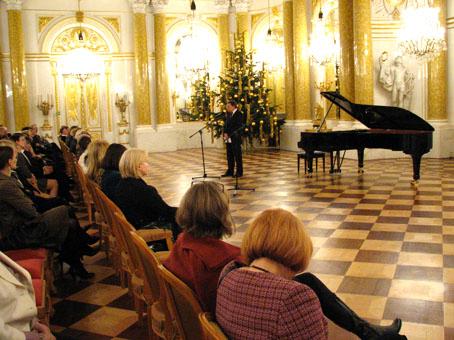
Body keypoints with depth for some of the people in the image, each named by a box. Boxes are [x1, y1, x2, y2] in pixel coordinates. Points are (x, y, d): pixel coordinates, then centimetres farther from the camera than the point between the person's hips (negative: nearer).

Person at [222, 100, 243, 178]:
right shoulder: (228, 114, 15)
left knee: (237, 155, -2)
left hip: (235, 138, -7)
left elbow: (238, 127, -15)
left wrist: (229, 134, -17)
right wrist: (225, 133, -2)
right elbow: (226, 125, 16)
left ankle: (239, 172, 4)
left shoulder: (238, 114, -8)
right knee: (229, 155, 10)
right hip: (229, 139, 7)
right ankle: (230, 171, 17)